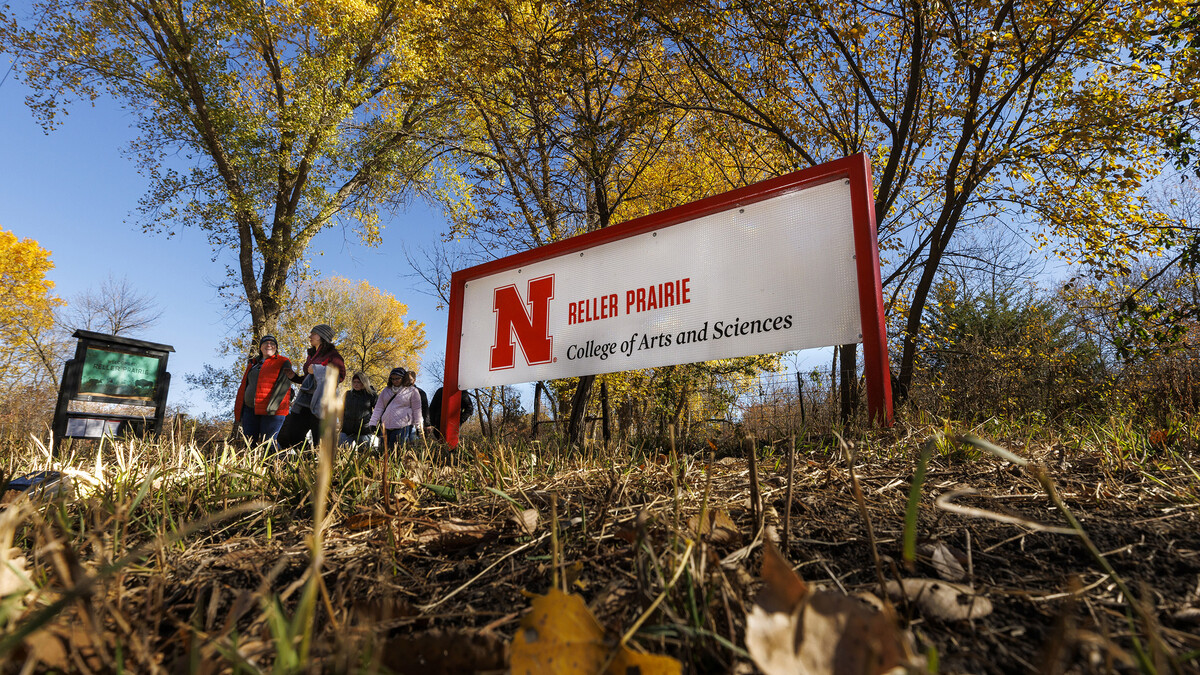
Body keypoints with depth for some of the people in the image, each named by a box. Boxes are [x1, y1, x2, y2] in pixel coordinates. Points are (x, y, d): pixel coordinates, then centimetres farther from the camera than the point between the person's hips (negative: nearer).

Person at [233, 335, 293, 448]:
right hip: (250, 409, 6)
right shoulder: (253, 364, 22)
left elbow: (283, 385, -11)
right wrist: (238, 413, 17)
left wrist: (272, 406, -22)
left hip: (271, 411, -6)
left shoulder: (283, 363, 3)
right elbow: (243, 388, 23)